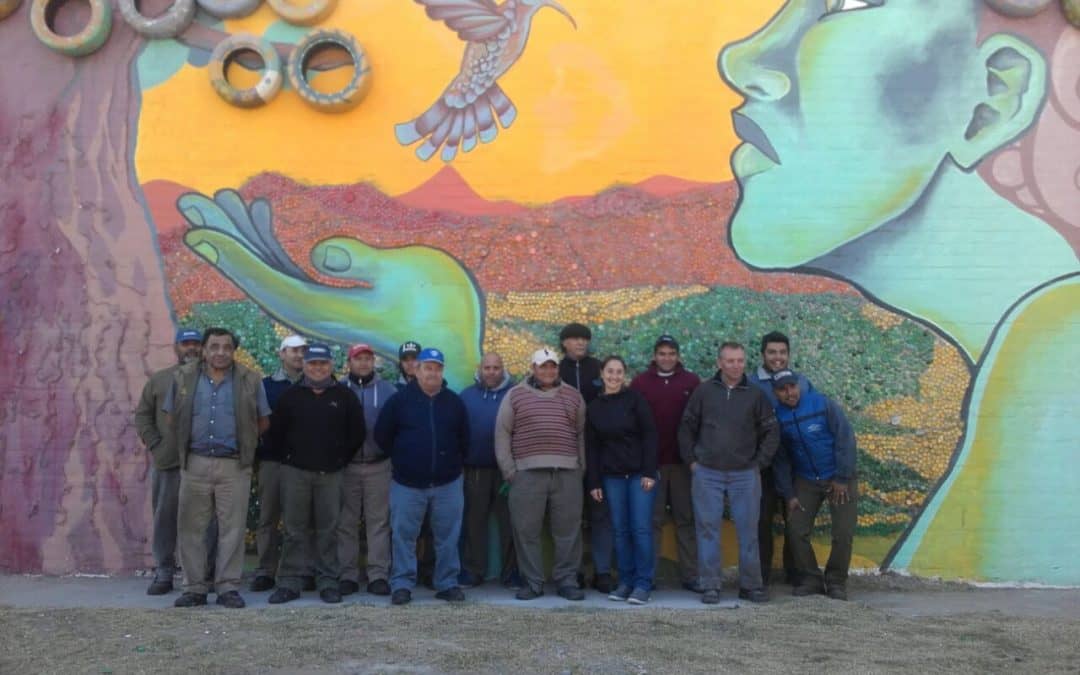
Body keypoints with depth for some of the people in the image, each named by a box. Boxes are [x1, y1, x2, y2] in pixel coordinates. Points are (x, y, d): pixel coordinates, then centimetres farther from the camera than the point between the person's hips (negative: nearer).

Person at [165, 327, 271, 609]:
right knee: (191, 527, 5)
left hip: (234, 465, -1)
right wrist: (187, 443, 10)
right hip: (195, 464, 1)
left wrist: (243, 442, 9)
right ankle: (194, 588, 14)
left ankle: (228, 587, 11)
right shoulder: (183, 377, 4)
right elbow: (171, 418, 12)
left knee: (232, 528, 2)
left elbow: (263, 422, 8)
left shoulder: (250, 381, 1)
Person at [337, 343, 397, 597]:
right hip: (346, 465, 0)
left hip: (378, 465, 0)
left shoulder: (388, 391, 4)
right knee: (346, 523, 5)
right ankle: (348, 574, 12)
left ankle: (378, 574, 7)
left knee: (378, 521, 3)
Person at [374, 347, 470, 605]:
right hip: (407, 483, -1)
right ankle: (402, 584, 11)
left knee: (448, 536, 5)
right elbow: (382, 435, 4)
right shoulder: (400, 399, -2)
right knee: (403, 536, 2)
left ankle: (448, 584, 15)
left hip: (447, 483, 2)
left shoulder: (454, 402, 5)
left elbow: (464, 438, 15)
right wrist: (402, 459, 9)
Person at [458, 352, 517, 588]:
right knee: (473, 522, 8)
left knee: (509, 522, 4)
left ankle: (511, 573, 13)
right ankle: (472, 572, 17)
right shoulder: (467, 396, 6)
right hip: (475, 469, 2)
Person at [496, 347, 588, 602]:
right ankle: (532, 582, 10)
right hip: (527, 473, -1)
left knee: (568, 531, 2)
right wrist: (509, 470, 0)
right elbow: (502, 433, 6)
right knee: (526, 531, 0)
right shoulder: (515, 395, 8)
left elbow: (582, 434, 13)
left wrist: (581, 468, 6)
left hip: (567, 474, 1)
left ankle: (567, 581, 11)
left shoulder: (573, 396, 14)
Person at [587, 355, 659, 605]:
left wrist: (649, 472, -12)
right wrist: (594, 482, 5)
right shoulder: (594, 407, 8)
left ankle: (643, 584, 2)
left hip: (639, 474, -3)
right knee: (620, 530, 6)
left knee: (641, 528, -5)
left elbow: (649, 435, -6)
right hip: (612, 477, 3)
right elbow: (591, 448, 9)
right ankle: (625, 582, 15)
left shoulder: (635, 399, -2)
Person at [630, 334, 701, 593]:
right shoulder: (641, 382, 4)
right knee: (652, 520, 4)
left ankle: (690, 575, 12)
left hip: (682, 461, 1)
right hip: (651, 462, -1)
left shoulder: (691, 382, 5)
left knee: (686, 518, 6)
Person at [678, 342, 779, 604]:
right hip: (707, 474, 0)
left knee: (748, 530, 3)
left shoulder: (755, 395, 3)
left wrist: (759, 463, 1)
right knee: (708, 529, 2)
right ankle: (711, 586, 9)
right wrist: (692, 460, 2)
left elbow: (771, 432, 7)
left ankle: (751, 585, 14)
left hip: (745, 474, 0)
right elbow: (686, 427, 7)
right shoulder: (704, 391, 2)